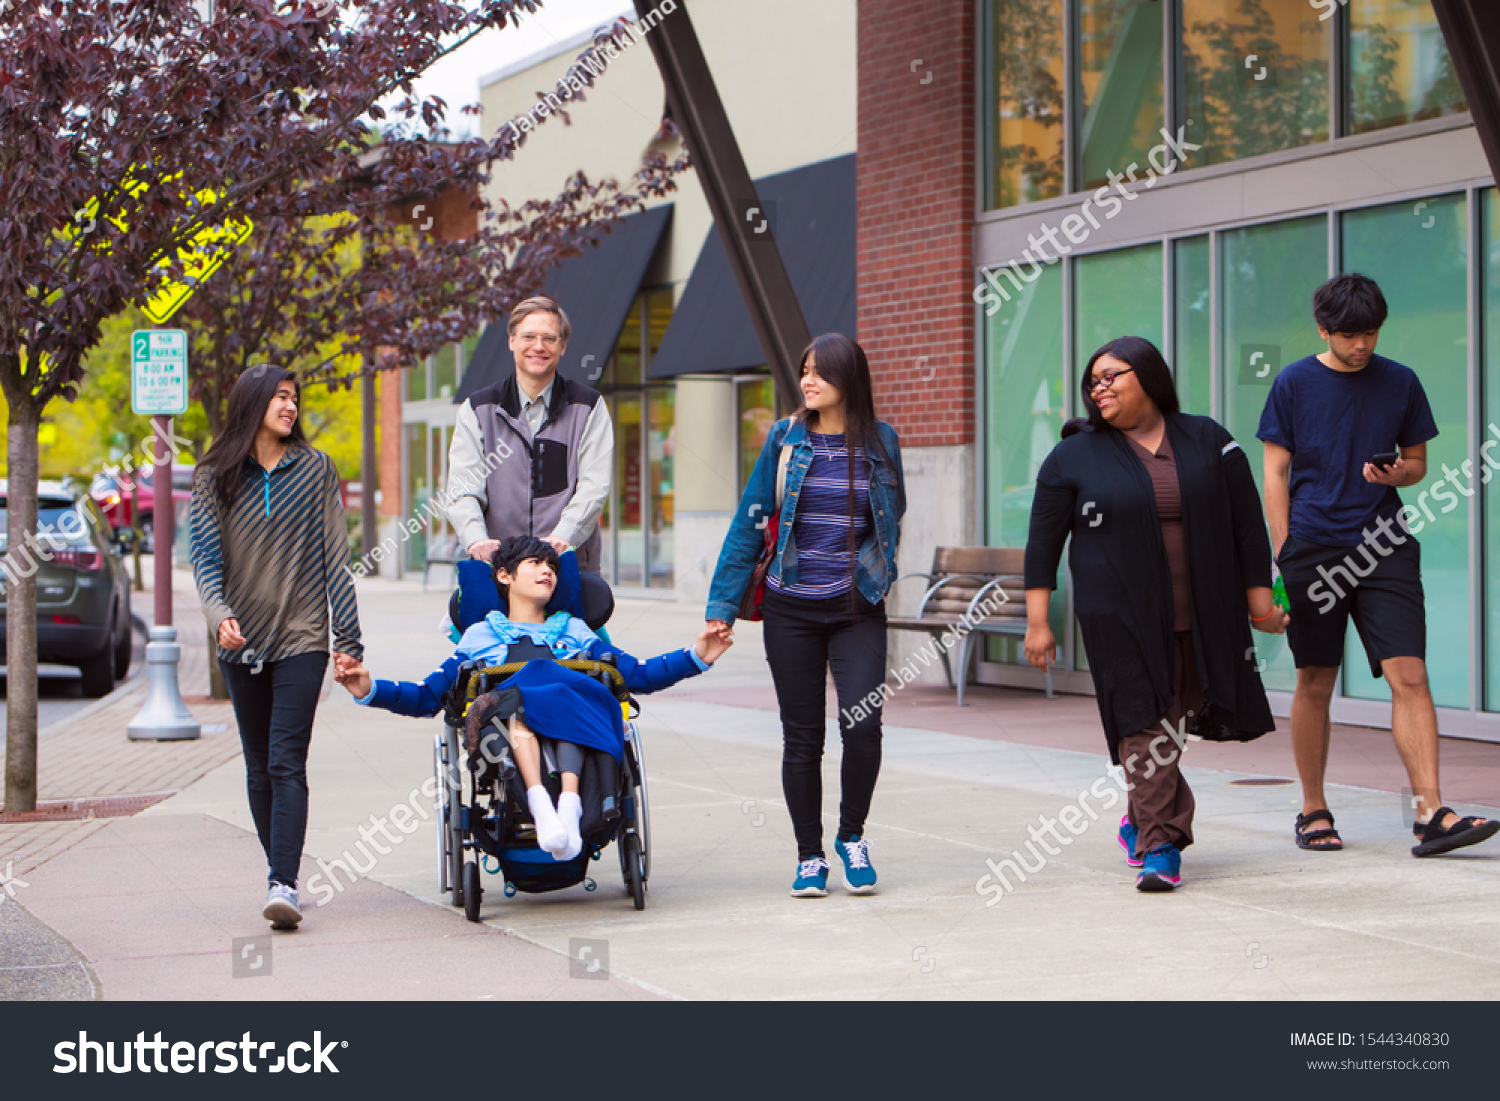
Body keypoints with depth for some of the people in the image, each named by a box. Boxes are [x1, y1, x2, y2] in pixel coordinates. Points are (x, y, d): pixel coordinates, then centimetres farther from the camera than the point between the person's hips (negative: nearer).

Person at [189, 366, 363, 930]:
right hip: (241, 641, 2)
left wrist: (349, 638, 2)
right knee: (259, 769, 8)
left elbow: (334, 556, 6)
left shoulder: (314, 467, 5)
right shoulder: (214, 476, 6)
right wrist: (219, 613, -23)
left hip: (302, 637, -2)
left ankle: (284, 884, -20)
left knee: (286, 764, -13)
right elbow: (204, 554, -4)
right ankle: (281, 874, 18)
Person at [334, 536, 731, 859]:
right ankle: (540, 803, -56)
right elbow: (427, 696, 25)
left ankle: (569, 804, -54)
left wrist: (695, 656, 15)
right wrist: (369, 689, 8)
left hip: (575, 733, 1)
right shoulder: (479, 637, 33)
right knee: (518, 694, -36)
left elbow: (639, 674, 28)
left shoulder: (575, 632, 37)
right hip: (504, 731, -1)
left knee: (560, 689, -34)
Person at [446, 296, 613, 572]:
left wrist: (561, 536, -18)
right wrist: (476, 538, -18)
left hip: (571, 565, 0)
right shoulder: (477, 410, 14)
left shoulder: (589, 407, 12)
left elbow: (594, 487, 0)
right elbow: (462, 489, 3)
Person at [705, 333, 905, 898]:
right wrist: (723, 607, 0)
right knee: (802, 737, 4)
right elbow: (749, 524, 3)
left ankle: (851, 836, 10)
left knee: (862, 725, -14)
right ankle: (809, 857, 17)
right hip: (791, 610, 1)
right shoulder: (785, 439, 2)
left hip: (858, 610, 0)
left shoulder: (881, 441, 2)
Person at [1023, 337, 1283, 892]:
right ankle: (1158, 846, -5)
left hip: (1202, 617, 2)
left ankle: (1143, 816, 30)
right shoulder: (1073, 457, 3)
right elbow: (1043, 543, 4)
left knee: (1176, 722, 7)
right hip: (1120, 617, -2)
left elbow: (1247, 524, 10)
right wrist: (1038, 622, -1)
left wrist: (1258, 597, 7)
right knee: (1143, 723, -9)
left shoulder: (1208, 442, 7)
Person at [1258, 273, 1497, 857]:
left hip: (1385, 549, 1)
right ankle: (1313, 811, 20)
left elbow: (1417, 463, 16)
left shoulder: (1400, 383, 8)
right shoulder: (1293, 384, 3)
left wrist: (1396, 473, -8)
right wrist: (1284, 554, -3)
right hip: (1314, 549, -1)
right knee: (1315, 684, 6)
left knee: (1409, 675, -11)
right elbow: (1276, 473, 4)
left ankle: (1430, 815, -14)